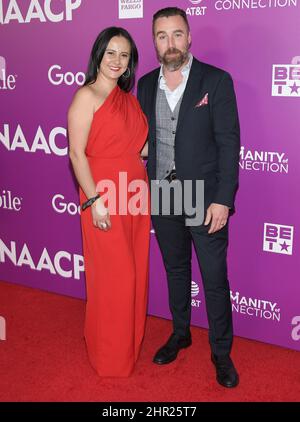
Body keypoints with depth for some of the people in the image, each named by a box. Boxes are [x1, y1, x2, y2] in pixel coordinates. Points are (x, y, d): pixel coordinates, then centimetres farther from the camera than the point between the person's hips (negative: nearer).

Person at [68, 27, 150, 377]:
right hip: (105, 199, -7)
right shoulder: (87, 96, -8)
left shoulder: (128, 98, 13)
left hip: (135, 196, 7)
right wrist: (95, 201, -18)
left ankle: (130, 342, 34)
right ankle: (110, 355, 22)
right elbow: (77, 154, -14)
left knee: (134, 272, 15)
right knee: (113, 278, 2)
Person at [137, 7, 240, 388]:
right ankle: (180, 334, 39)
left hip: (205, 199, -4)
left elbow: (229, 143, -10)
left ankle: (221, 352, 23)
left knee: (215, 279, 4)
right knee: (175, 271, 19)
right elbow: (145, 140, 10)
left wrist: (222, 199, -15)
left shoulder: (216, 81, -8)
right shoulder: (146, 85, 5)